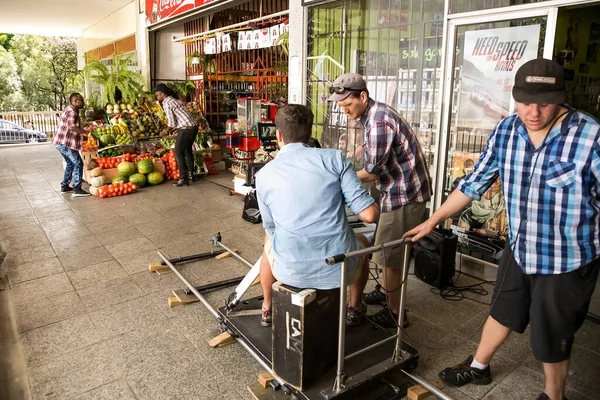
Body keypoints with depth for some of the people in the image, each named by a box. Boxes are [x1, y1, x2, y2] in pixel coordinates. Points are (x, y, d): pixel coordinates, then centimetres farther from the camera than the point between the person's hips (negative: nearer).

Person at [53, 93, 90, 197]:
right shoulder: (71, 111, -16)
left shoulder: (71, 110, 18)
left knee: (71, 163, 20)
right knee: (78, 163, -9)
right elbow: (72, 127, -31)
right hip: (65, 142, -11)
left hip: (61, 142, 11)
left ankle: (64, 186, 26)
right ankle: (76, 189, -11)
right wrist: (87, 133, -30)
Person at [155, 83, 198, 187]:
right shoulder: (175, 100, 19)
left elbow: (172, 123, -11)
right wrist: (174, 129, 20)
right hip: (194, 126, 9)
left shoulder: (166, 103, -8)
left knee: (178, 153, 1)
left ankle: (183, 179, 1)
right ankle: (190, 174, 33)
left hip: (186, 129, -9)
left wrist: (165, 132, 6)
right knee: (188, 150, 22)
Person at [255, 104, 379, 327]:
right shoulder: (335, 158, -5)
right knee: (362, 242, 35)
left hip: (291, 271, 1)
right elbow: (370, 214, -9)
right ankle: (354, 309, 46)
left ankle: (268, 309, 51)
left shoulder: (264, 175, 0)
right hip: (340, 268, 0)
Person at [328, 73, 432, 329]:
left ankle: (395, 313, 15)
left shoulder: (378, 122, -24)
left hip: (405, 193, -10)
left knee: (390, 255, 0)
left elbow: (372, 171, -21)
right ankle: (385, 291, 41)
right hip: (398, 189, 10)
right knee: (388, 248, 22)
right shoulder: (374, 114, 8)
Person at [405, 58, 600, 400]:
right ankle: (479, 367, 50)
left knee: (553, 340, 15)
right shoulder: (505, 132, -8)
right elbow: (475, 183, 3)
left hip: (568, 260, -4)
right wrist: (434, 221, 7)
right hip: (519, 251, 5)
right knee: (502, 313, 25)